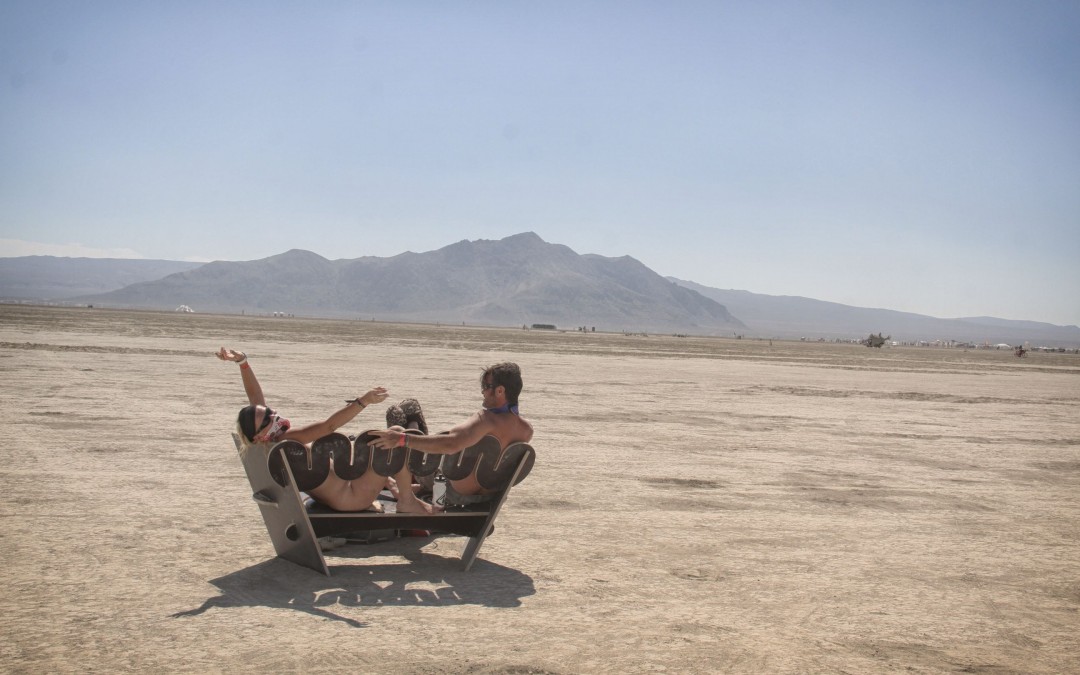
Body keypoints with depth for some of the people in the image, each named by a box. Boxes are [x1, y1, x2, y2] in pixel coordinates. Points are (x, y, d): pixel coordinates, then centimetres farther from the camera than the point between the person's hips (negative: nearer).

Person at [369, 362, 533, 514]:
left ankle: (406, 500, 1)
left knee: (397, 433, -7)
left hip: (454, 492, -8)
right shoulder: (527, 429, -9)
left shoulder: (486, 421, -32)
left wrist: (401, 439, -46)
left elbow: (451, 445, -47)